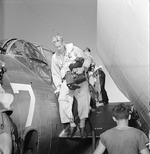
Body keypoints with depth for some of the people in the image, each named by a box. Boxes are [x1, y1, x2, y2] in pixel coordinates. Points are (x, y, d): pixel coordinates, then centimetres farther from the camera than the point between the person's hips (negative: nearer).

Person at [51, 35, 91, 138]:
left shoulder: (74, 50, 4)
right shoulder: (55, 57, 14)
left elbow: (87, 60, 3)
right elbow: (55, 74, 20)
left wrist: (82, 68, -17)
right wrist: (58, 86, 8)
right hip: (66, 81, 3)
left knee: (83, 97, -22)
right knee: (63, 100, -19)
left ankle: (82, 126, -14)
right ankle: (72, 125, -7)